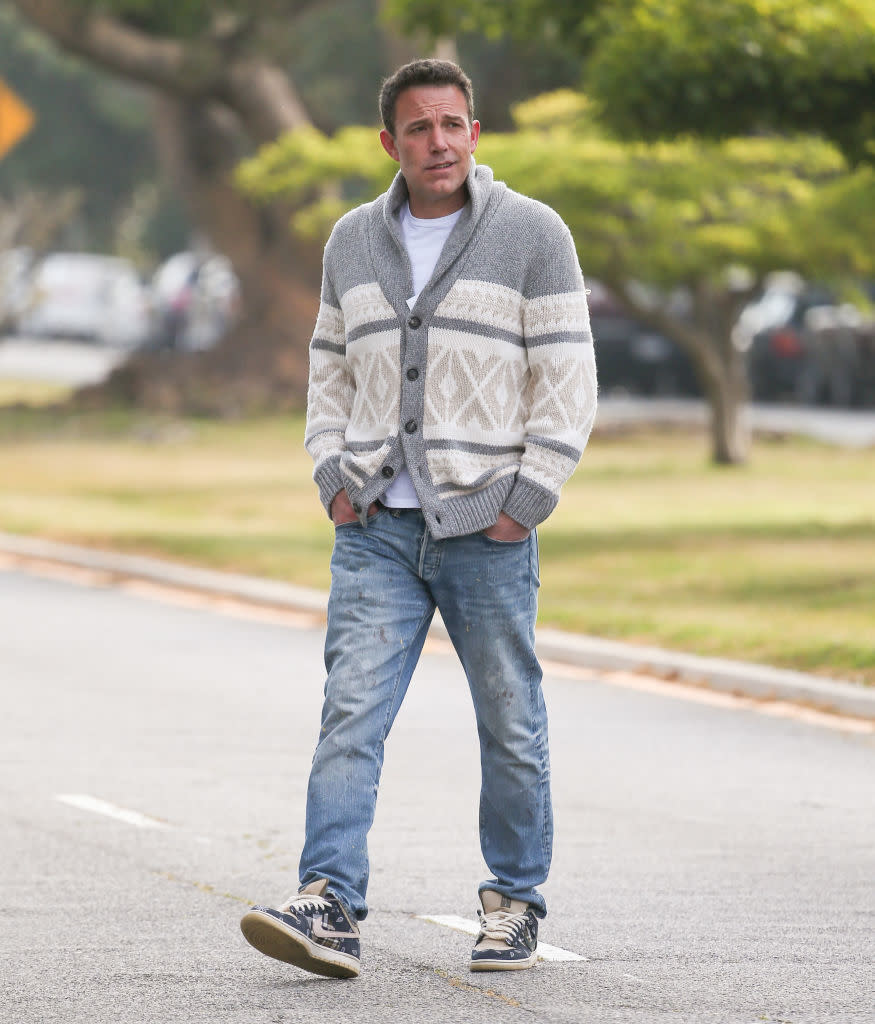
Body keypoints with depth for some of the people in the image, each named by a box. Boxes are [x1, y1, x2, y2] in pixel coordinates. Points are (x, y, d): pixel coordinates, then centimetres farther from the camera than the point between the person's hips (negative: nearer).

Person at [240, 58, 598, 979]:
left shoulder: (532, 235, -1)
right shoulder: (354, 241, 12)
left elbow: (568, 376, -3)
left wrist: (529, 495, -9)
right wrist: (333, 475, 6)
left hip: (486, 525, -3)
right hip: (377, 526, 3)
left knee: (510, 723, 4)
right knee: (351, 714, -10)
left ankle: (515, 903, 18)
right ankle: (329, 910, -17)